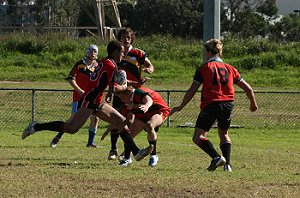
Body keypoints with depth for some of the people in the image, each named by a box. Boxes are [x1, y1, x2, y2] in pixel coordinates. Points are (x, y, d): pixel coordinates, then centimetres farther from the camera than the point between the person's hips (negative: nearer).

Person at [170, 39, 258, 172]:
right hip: (227, 105, 5)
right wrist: (253, 104, 33)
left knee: (198, 137, -2)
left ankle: (216, 157, -24)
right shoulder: (229, 68, 15)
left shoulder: (204, 68, 4)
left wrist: (180, 107, 6)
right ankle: (227, 163, 11)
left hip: (210, 104, -5)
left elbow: (192, 91, -2)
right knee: (224, 134, 26)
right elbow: (248, 88, 16)